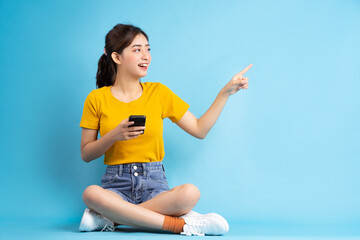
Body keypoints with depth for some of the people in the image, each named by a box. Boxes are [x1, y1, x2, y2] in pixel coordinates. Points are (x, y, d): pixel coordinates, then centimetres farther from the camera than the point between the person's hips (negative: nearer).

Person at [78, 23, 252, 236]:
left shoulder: (159, 92, 7)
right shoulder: (97, 98, 2)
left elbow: (200, 130, 9)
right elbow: (86, 154, 5)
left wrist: (226, 92, 6)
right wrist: (114, 135, -13)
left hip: (154, 183, 1)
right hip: (116, 184, -1)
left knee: (190, 193, -32)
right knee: (91, 194, -37)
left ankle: (110, 218, -20)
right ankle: (180, 224, -25)